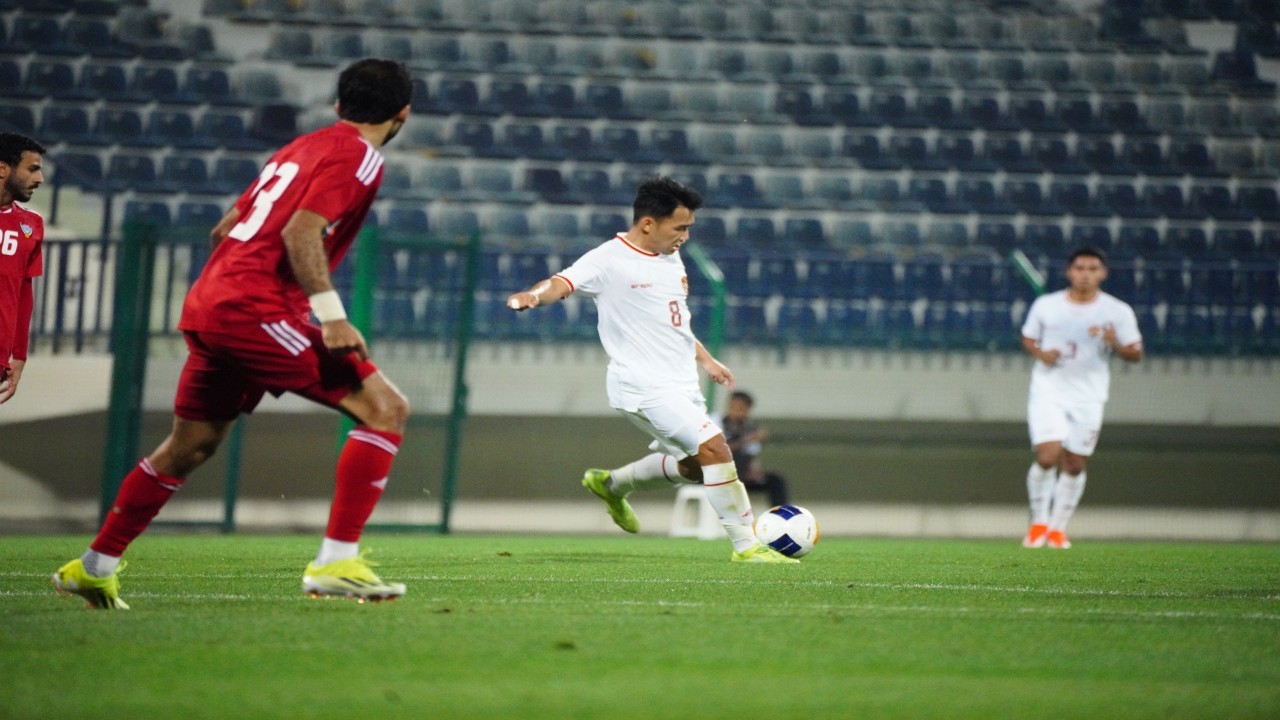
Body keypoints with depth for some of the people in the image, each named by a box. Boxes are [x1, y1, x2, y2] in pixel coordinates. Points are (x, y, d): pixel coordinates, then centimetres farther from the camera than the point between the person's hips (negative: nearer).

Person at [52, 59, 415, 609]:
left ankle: (94, 567, 31)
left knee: (189, 446, 22)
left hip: (204, 305, 9)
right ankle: (335, 563, -18)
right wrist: (331, 313, -24)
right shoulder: (359, 157, -4)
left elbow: (225, 229, 27)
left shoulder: (302, 147, 23)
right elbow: (301, 231, -19)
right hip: (256, 310, -9)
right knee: (385, 408, -10)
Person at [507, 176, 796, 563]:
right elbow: (563, 283, -27)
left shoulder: (671, 259, 13)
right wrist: (534, 295, -48)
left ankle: (611, 484, 42)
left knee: (693, 465, 21)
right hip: (645, 386, -9)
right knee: (713, 446, -21)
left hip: (681, 385, 9)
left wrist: (705, 359, 28)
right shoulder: (609, 260, -12)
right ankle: (745, 545, -15)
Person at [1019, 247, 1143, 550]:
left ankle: (1058, 528, 19)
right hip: (1048, 391, -1)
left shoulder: (1118, 312, -1)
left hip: (1088, 397, 1)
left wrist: (1115, 344, -20)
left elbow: (1136, 354, 1)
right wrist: (1040, 353, -8)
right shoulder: (1045, 305, 2)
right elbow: (1028, 339, 15)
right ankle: (1039, 522, 4)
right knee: (1047, 456, -16)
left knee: (1074, 465, 3)